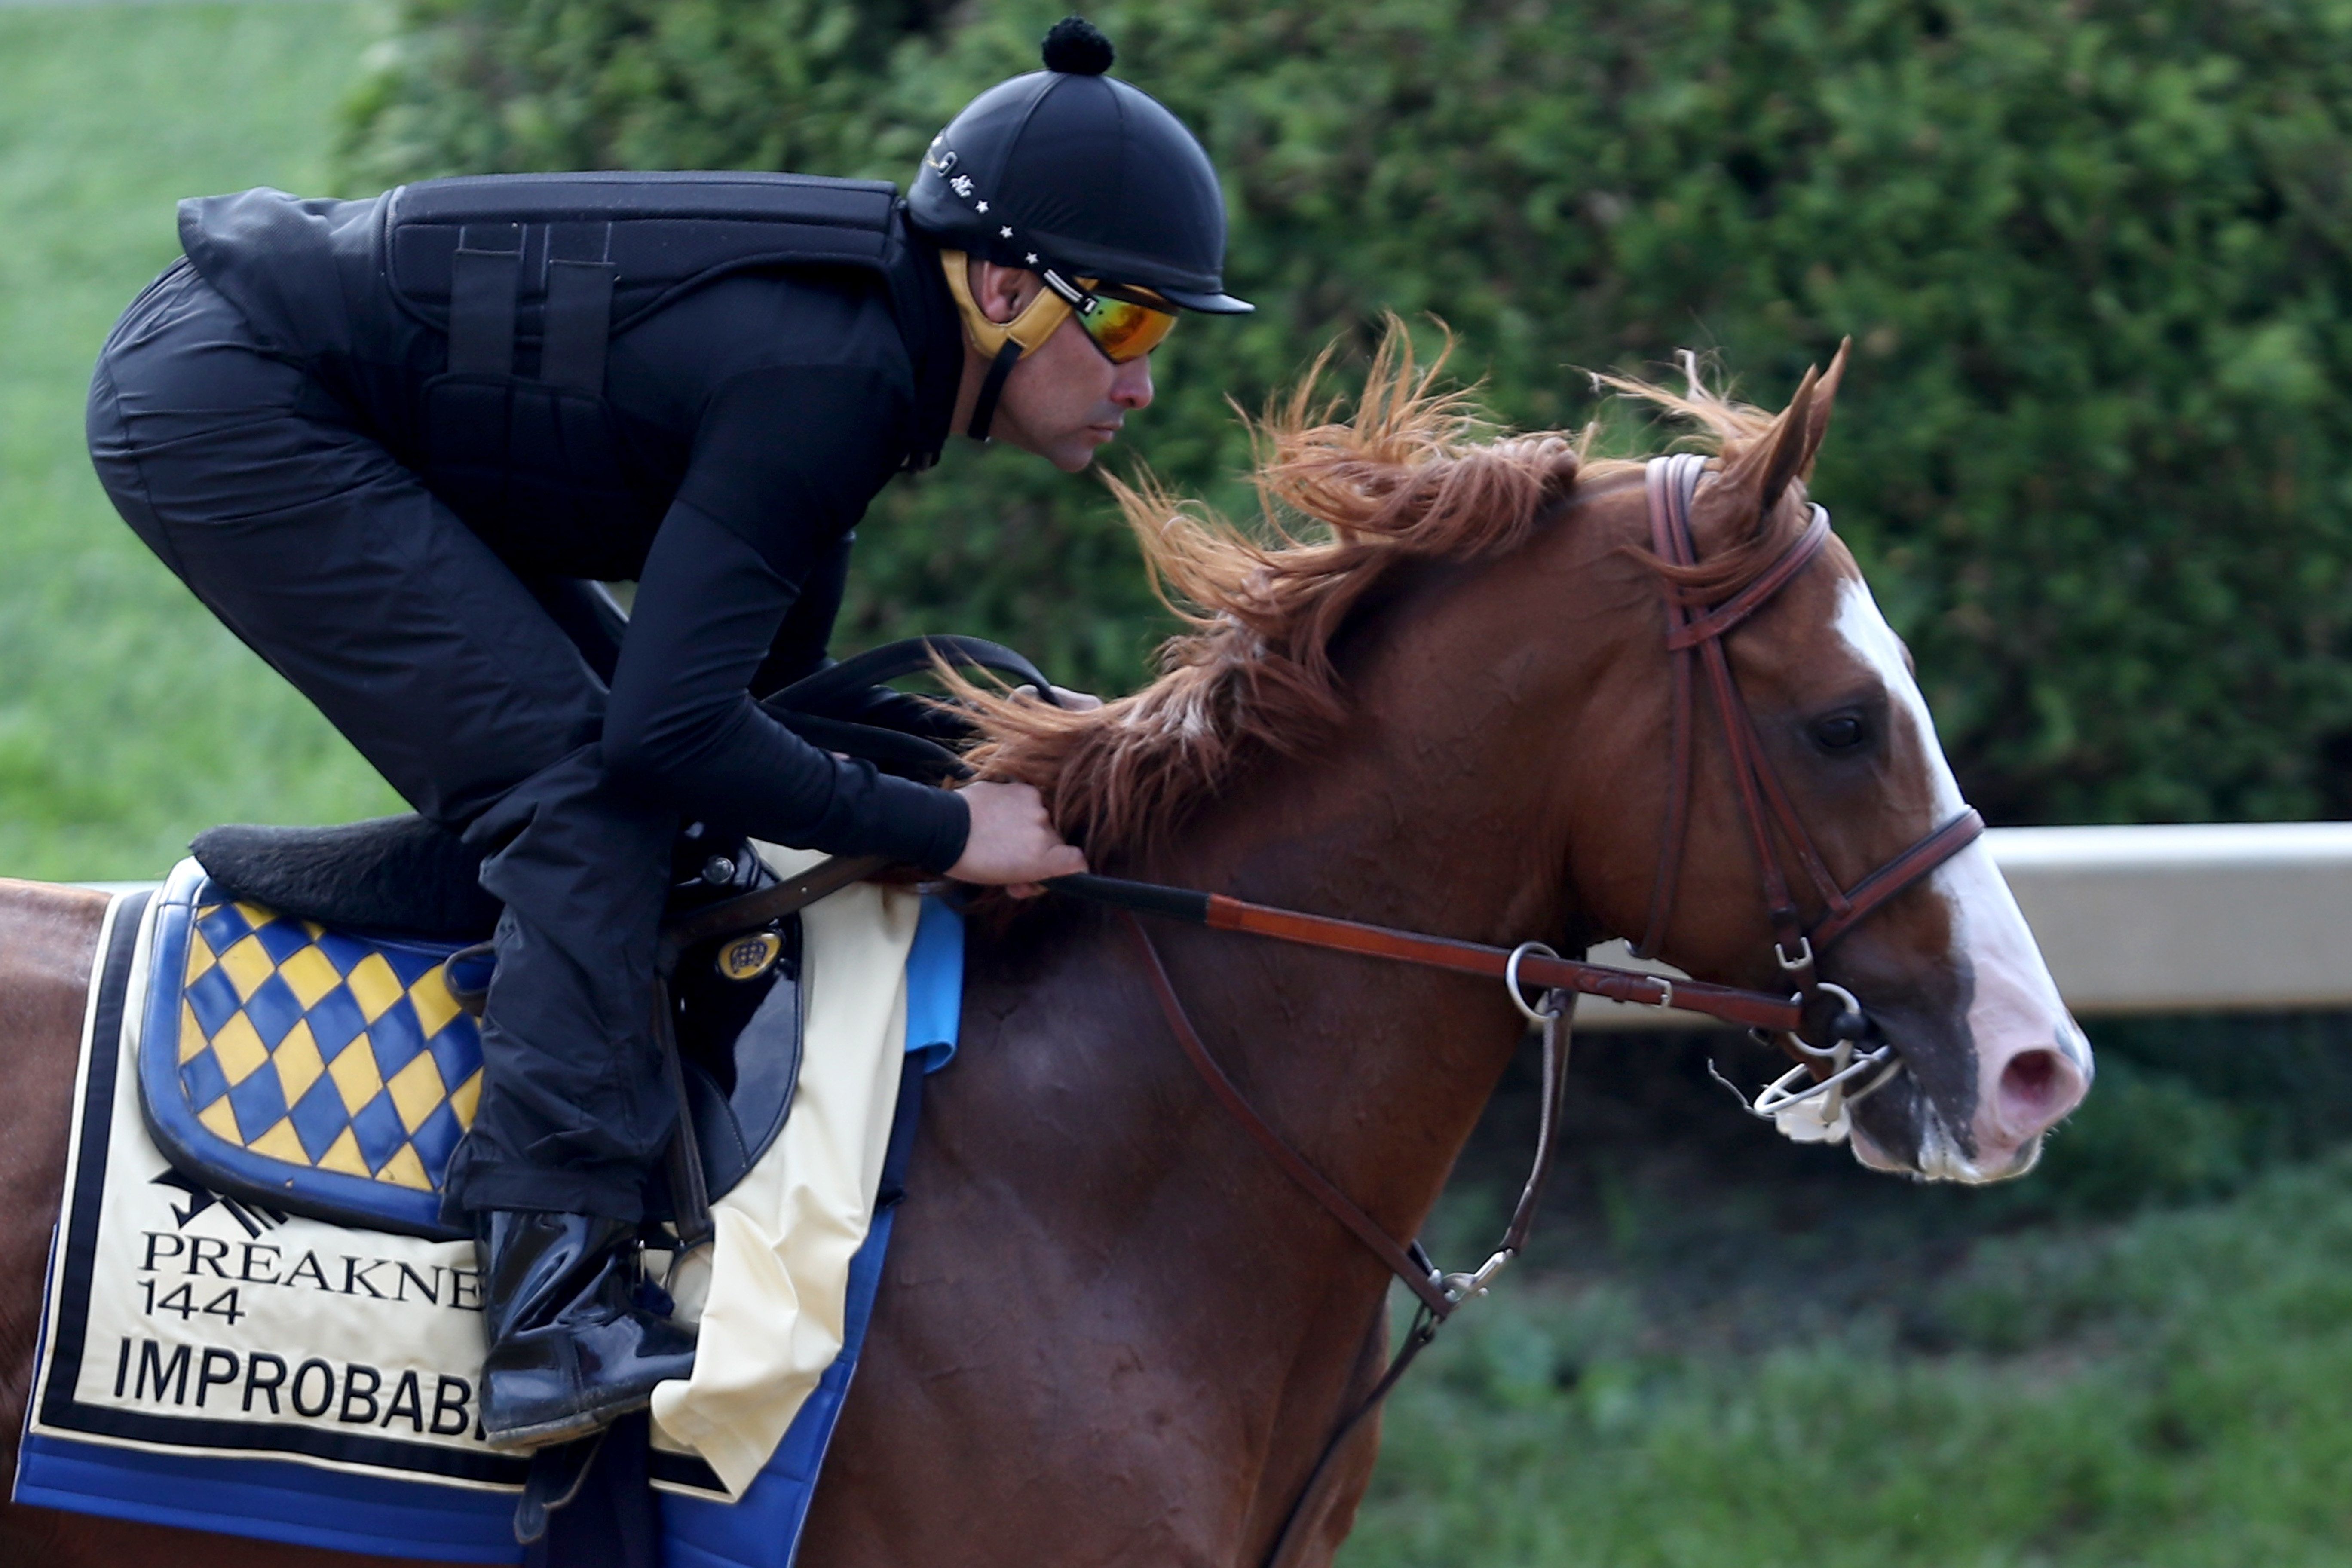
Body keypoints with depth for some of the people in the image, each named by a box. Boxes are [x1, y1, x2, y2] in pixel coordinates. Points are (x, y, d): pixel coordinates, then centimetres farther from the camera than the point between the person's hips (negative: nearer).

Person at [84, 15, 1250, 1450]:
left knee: (579, 784, 15)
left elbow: (766, 675, 15)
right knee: (580, 780, -15)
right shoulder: (821, 376, -24)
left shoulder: (861, 340, 5)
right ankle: (560, 1319, -22)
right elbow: (672, 732, -27)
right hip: (228, 408, -10)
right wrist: (945, 830, -19)